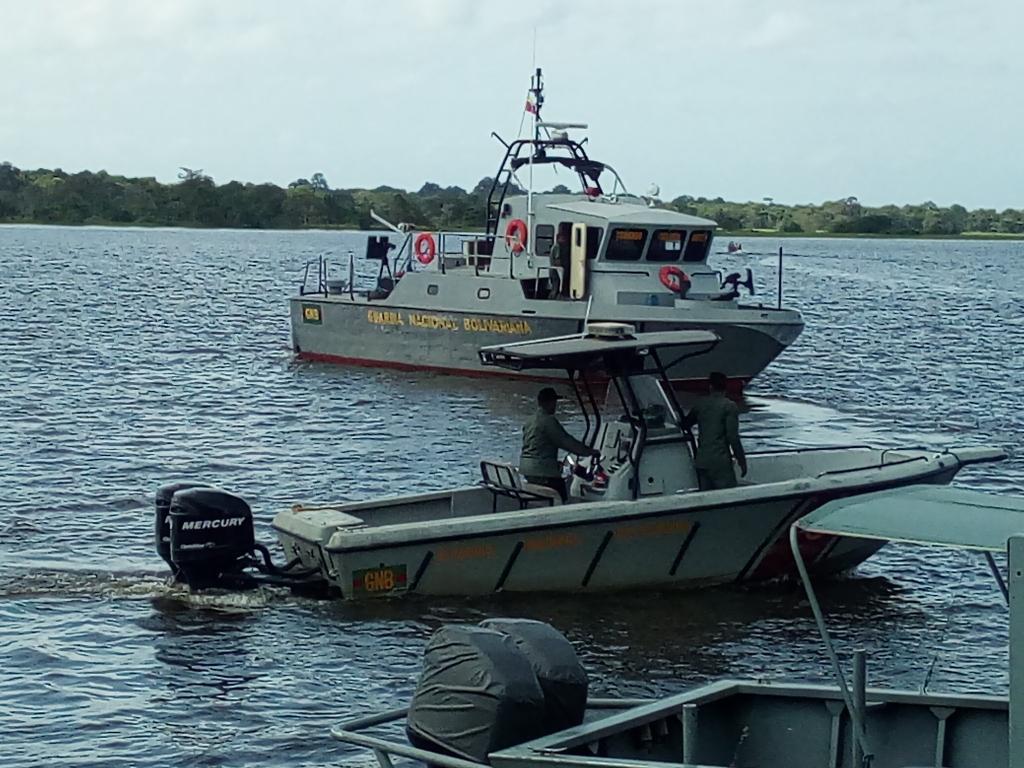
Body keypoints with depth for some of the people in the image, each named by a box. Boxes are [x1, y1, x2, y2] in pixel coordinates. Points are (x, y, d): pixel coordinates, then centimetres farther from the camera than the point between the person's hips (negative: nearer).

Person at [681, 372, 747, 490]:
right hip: (720, 462, -5)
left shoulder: (699, 404, 8)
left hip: (701, 461, 5)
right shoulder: (729, 406, -6)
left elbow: (685, 424, 20)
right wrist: (741, 460, -5)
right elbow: (733, 437, -12)